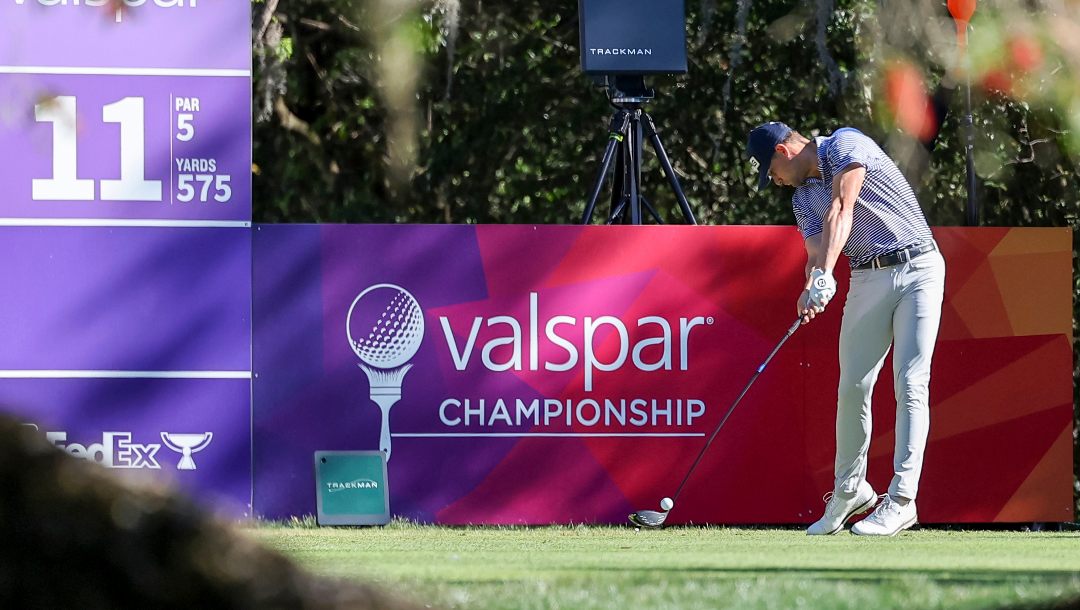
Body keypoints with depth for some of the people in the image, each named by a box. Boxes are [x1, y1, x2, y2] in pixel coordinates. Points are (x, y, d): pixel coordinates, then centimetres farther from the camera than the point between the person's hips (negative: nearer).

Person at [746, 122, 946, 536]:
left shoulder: (845, 145, -5)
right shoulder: (803, 198, 14)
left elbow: (841, 211, -18)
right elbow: (816, 251, 0)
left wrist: (825, 275, -30)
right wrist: (812, 288, -24)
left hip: (918, 267, -7)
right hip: (868, 278, 7)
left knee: (910, 384, -12)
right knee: (852, 388, 1)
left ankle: (901, 501, -15)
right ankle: (849, 491, 16)